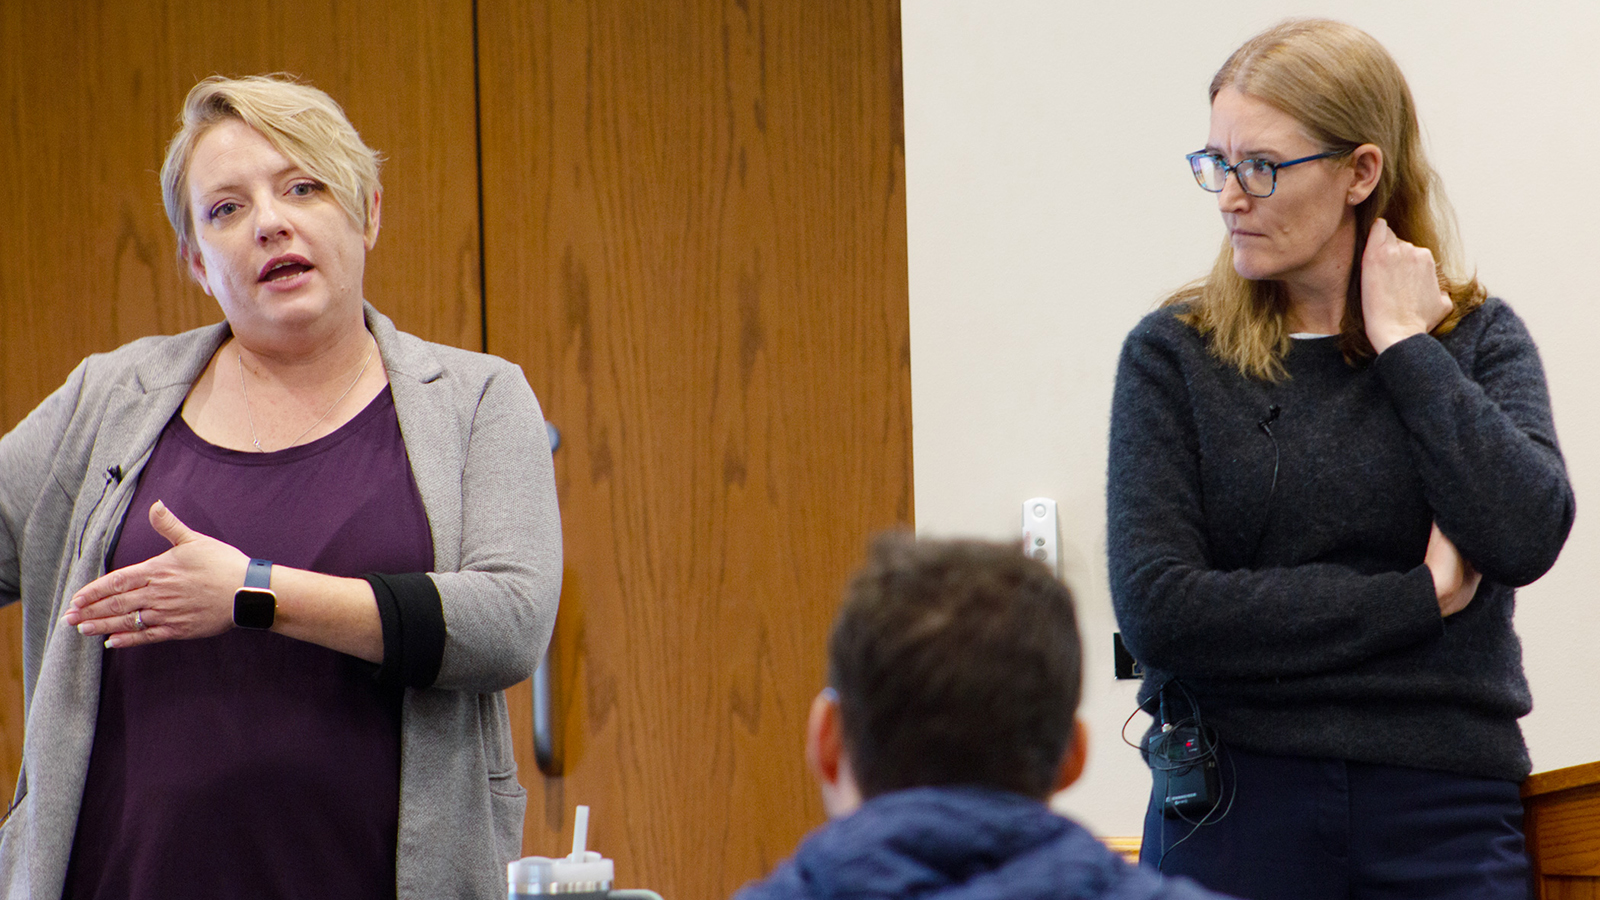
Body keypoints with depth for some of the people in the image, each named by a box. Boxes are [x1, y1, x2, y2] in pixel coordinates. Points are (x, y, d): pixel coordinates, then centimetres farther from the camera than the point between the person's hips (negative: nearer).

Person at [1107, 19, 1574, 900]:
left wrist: (1404, 343, -8)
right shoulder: (1173, 353, -1)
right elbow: (1156, 607, -12)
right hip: (1234, 796, -1)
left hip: (1445, 804, 1)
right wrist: (1416, 599, -11)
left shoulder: (1476, 338, 3)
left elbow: (1525, 538, -14)